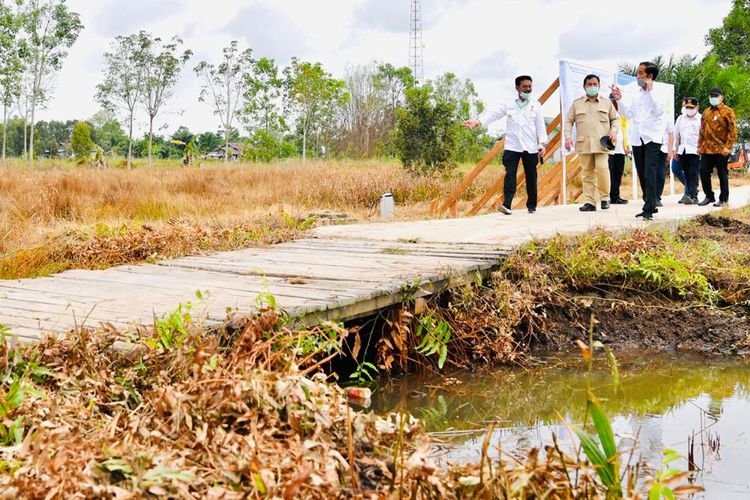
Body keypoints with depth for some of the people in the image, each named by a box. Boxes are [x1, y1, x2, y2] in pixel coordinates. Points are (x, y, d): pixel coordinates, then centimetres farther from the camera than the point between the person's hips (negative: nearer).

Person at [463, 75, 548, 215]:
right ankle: (506, 204, -18)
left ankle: (531, 205, 15)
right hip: (512, 146, -1)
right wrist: (477, 122, -13)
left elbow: (540, 125, 5)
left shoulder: (536, 105, 8)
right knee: (510, 175, -11)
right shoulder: (508, 105, 8)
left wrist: (542, 144, -3)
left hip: (530, 147, 1)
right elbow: (493, 115, 1)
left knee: (531, 177, 5)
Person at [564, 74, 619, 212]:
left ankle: (605, 197, -1)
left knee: (602, 168, -17)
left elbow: (615, 118, 15)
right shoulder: (577, 104, 13)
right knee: (587, 173, 1)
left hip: (602, 143, -1)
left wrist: (614, 131, -3)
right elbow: (569, 121, 12)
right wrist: (568, 137, -1)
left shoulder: (607, 103, 13)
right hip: (584, 144, 1)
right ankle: (589, 202, 4)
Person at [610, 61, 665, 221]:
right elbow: (629, 114, 15)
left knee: (650, 175, -14)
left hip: (652, 139, -7)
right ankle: (651, 206, 21)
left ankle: (648, 209, -15)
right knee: (642, 176, 10)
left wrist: (650, 91, -19)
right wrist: (619, 99, 5)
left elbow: (658, 111, -20)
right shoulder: (637, 93, 14)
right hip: (637, 140, 7)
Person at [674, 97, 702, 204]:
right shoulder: (680, 118, 15)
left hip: (695, 151, -6)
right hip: (682, 150, 6)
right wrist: (675, 149, 14)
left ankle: (691, 196, -17)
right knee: (686, 174, 7)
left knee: (693, 174, -10)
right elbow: (676, 134, 18)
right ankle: (692, 195, 12)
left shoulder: (701, 119, -2)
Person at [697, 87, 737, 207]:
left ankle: (723, 199, 9)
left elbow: (733, 130, -8)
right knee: (704, 172, 3)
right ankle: (709, 196, 17)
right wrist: (700, 146, 12)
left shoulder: (728, 111, -3)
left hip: (721, 150, -6)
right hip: (707, 150, 6)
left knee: (722, 174, 1)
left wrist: (728, 147, -16)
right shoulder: (706, 112, 15)